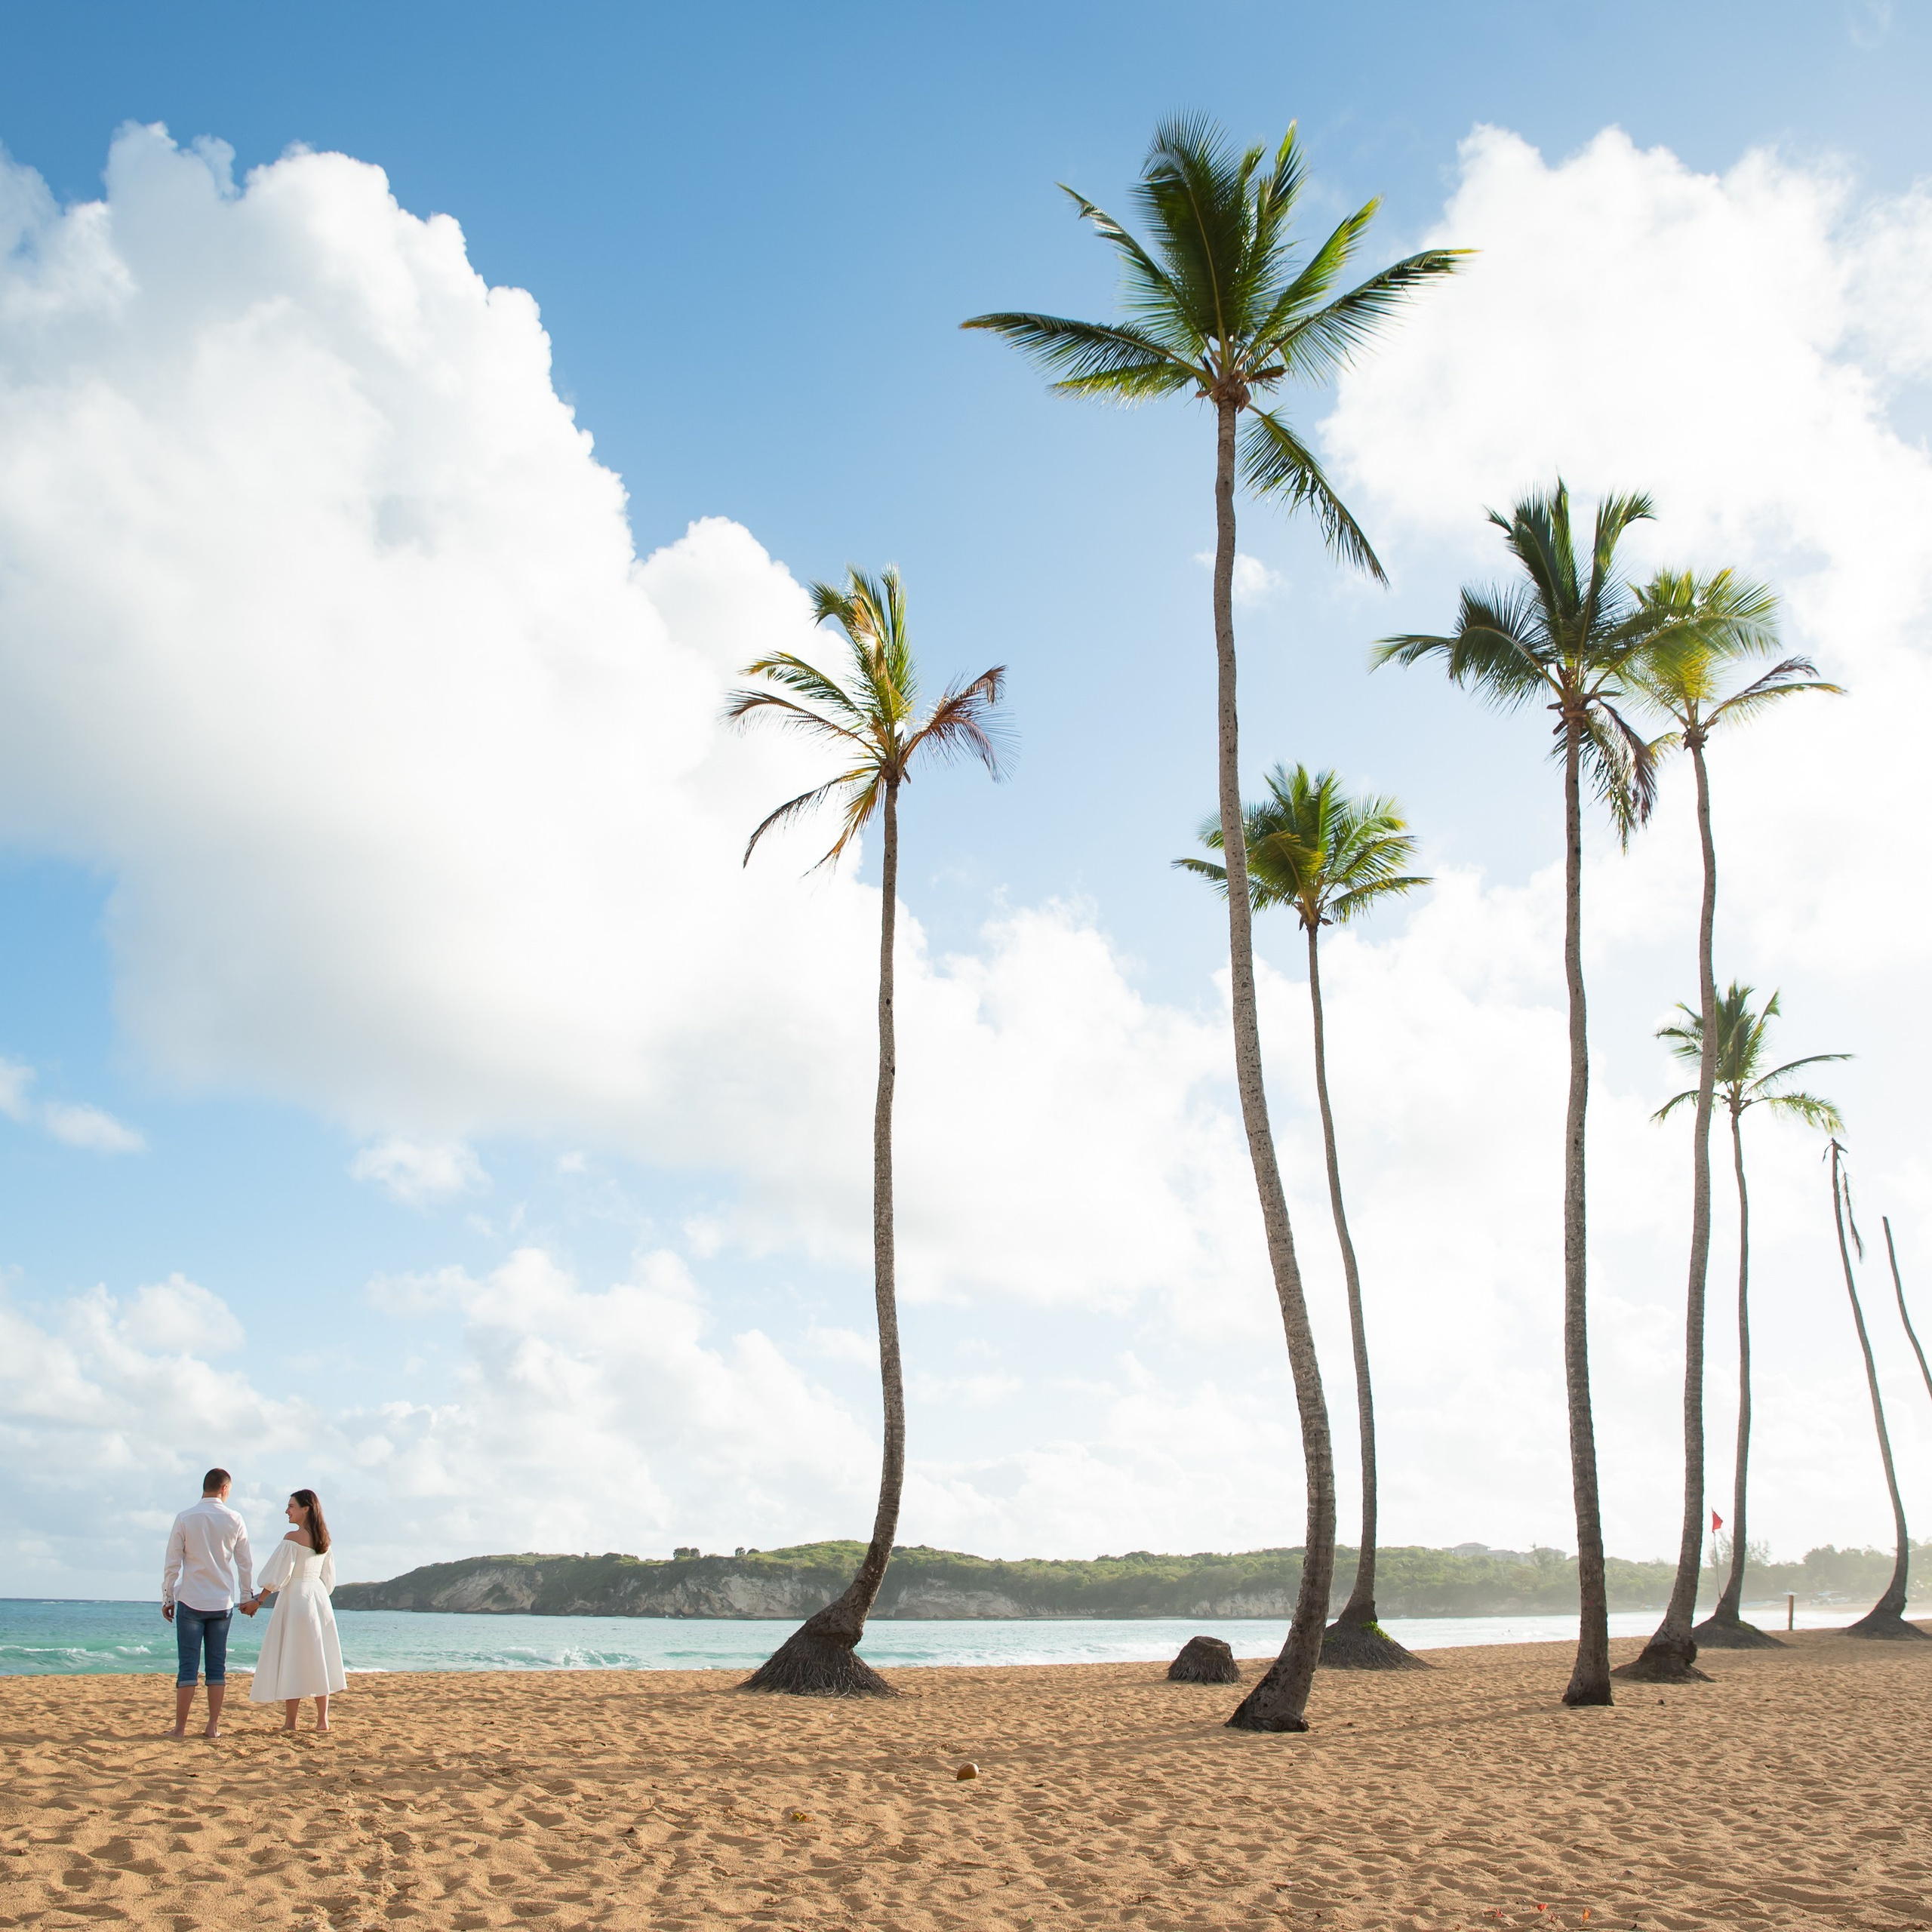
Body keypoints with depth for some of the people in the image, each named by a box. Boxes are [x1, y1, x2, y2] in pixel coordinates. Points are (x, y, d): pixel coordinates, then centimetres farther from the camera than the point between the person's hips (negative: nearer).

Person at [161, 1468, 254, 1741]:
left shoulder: (185, 1519, -4)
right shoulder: (234, 1521, 1)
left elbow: (172, 1563, -3)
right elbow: (244, 1564, 8)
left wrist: (167, 1598, 6)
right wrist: (246, 1596, 19)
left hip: (190, 1602, -2)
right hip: (223, 1603, 2)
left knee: (188, 1665, 2)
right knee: (217, 1665, 8)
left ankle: (180, 1728, 3)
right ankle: (213, 1726, 9)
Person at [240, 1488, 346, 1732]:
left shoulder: (293, 1538, -11)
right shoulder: (324, 1540, 10)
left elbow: (279, 1576, -14)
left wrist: (258, 1601, -7)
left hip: (295, 1598, -7)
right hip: (319, 1598, 7)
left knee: (291, 1659, -3)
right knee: (318, 1657, 9)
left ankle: (291, 1723, -3)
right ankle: (322, 1719, 8)